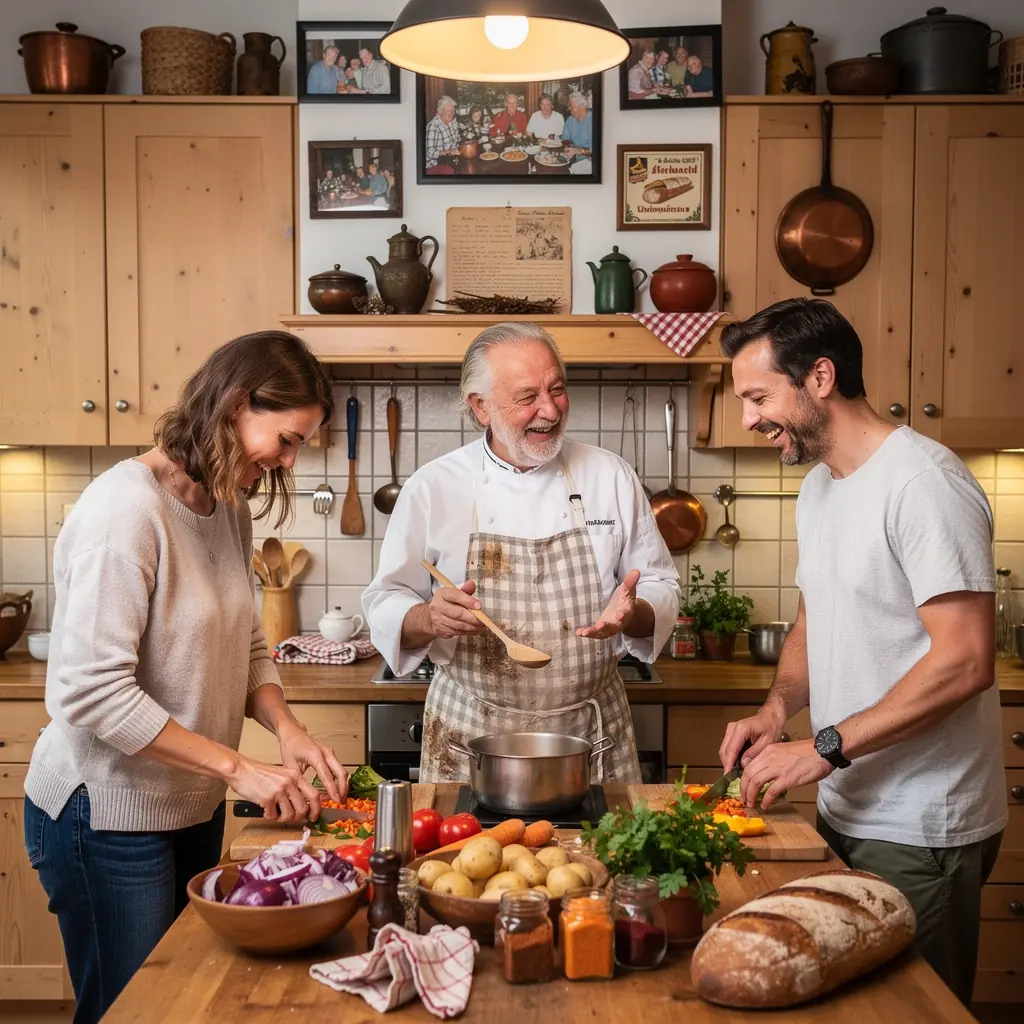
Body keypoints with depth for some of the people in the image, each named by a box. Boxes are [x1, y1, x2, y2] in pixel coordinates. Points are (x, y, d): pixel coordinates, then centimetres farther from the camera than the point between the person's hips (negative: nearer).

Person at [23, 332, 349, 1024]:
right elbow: (93, 692, -27)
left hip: (194, 805, 8)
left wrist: (288, 729, -9)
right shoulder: (125, 507, -23)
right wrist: (240, 768, -25)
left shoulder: (231, 506, 4)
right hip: (108, 816, -8)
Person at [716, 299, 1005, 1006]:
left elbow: (965, 661, -24)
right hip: (847, 810, 8)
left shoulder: (923, 481, -19)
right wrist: (777, 711, 1)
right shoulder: (818, 486, 10)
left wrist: (825, 748, -22)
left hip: (917, 835, -8)